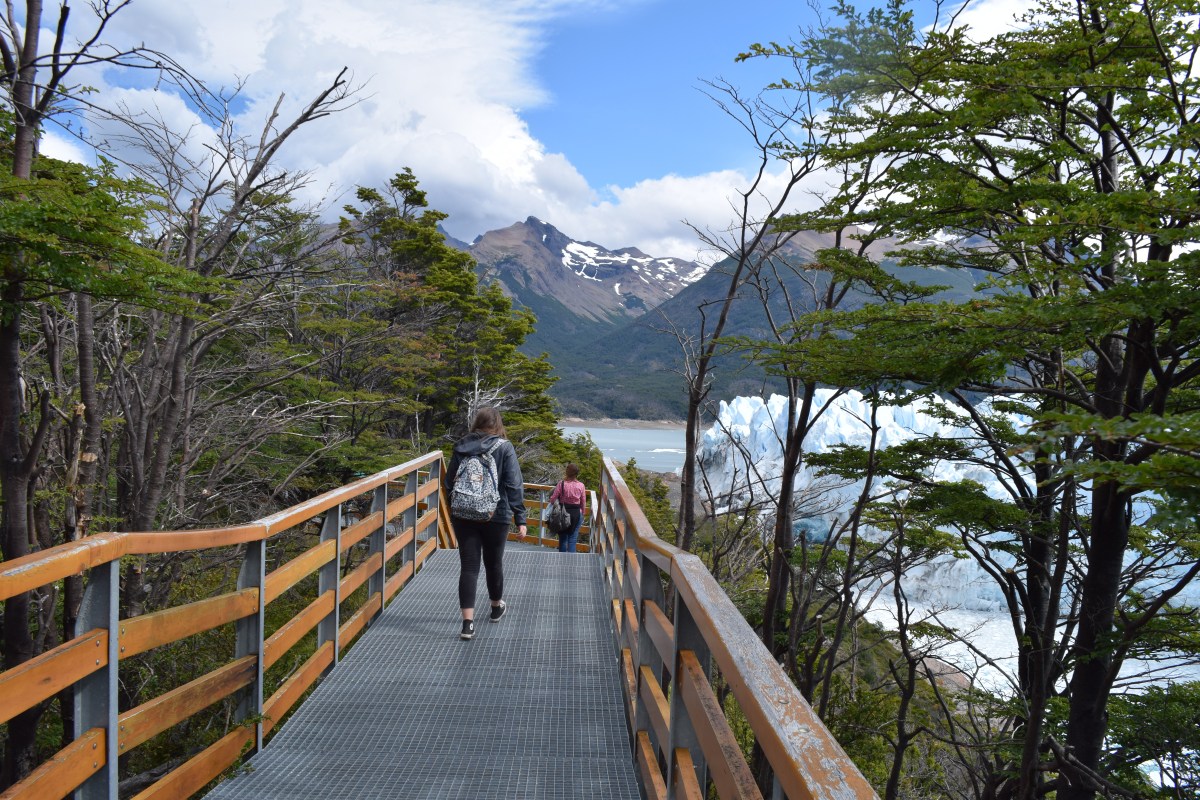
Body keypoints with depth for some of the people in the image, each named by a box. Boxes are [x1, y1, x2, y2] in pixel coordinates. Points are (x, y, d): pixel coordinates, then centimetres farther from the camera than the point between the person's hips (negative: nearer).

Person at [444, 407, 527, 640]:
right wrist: (520, 518, -7)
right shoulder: (504, 447, -6)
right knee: (494, 563, 17)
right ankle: (496, 607, 38)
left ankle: (468, 622, -8)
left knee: (468, 566, 1)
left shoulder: (461, 447, 3)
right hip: (496, 516, -1)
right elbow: (514, 485, -10)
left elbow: (448, 483, 9)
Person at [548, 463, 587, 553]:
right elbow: (583, 502, 2)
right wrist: (582, 514, 17)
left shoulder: (561, 484, -12)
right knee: (573, 538, 6)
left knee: (563, 538, 15)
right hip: (576, 513, 0)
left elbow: (553, 498, -9)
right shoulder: (581, 485, -7)